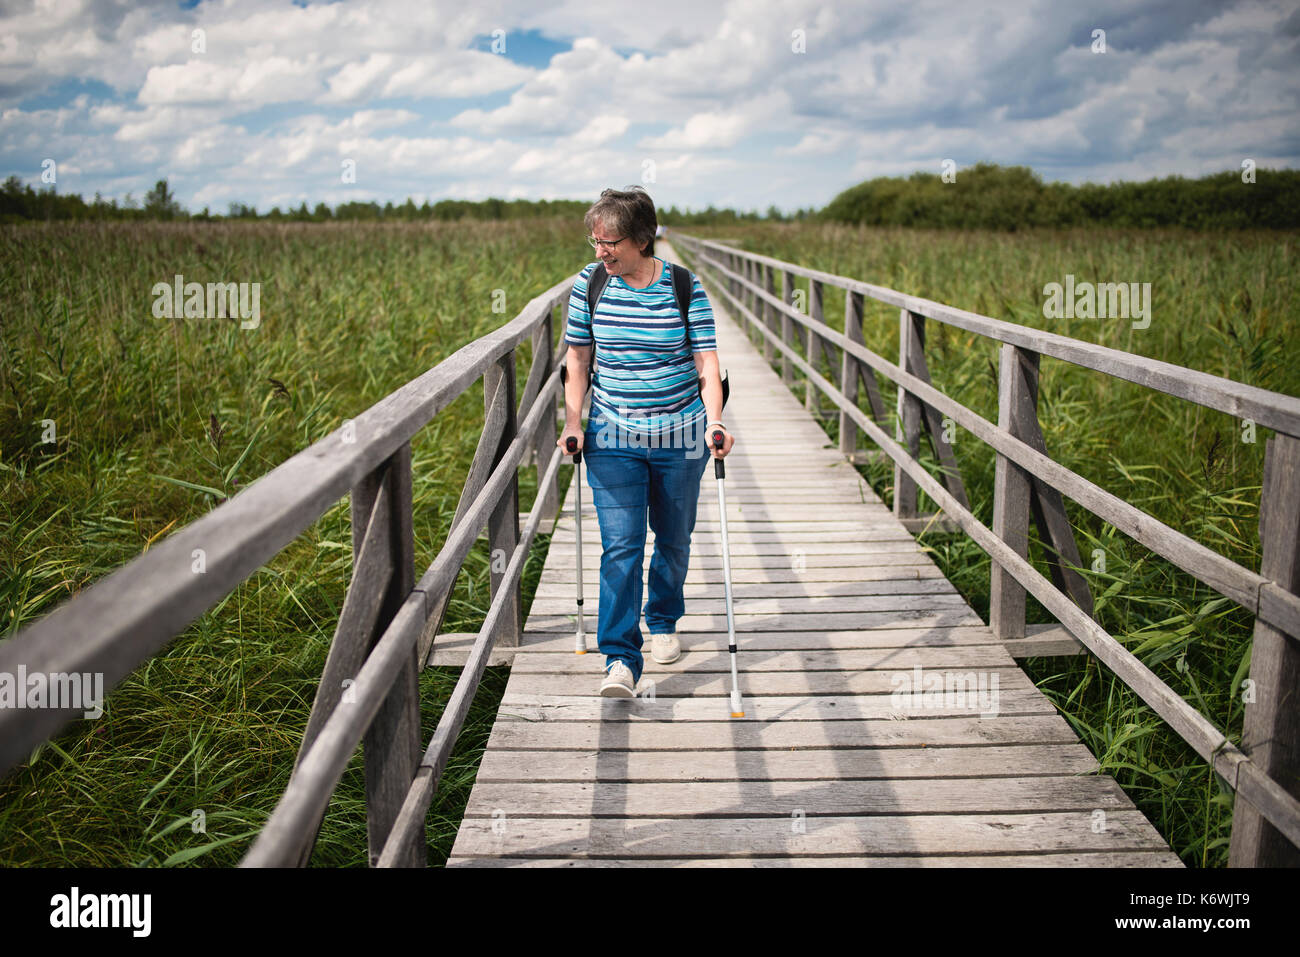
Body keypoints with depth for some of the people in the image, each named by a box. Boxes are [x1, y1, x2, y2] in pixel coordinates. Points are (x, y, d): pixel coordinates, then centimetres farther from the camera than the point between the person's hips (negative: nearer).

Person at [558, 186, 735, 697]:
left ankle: (663, 621, 40)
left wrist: (714, 421, -25)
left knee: (674, 539, 15)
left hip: (680, 435, 0)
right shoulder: (589, 285, -3)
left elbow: (707, 363, -10)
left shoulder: (684, 288, -8)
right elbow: (577, 358, 6)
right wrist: (572, 423, -2)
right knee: (620, 545, -10)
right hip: (613, 438, 0)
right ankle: (621, 659, -8)